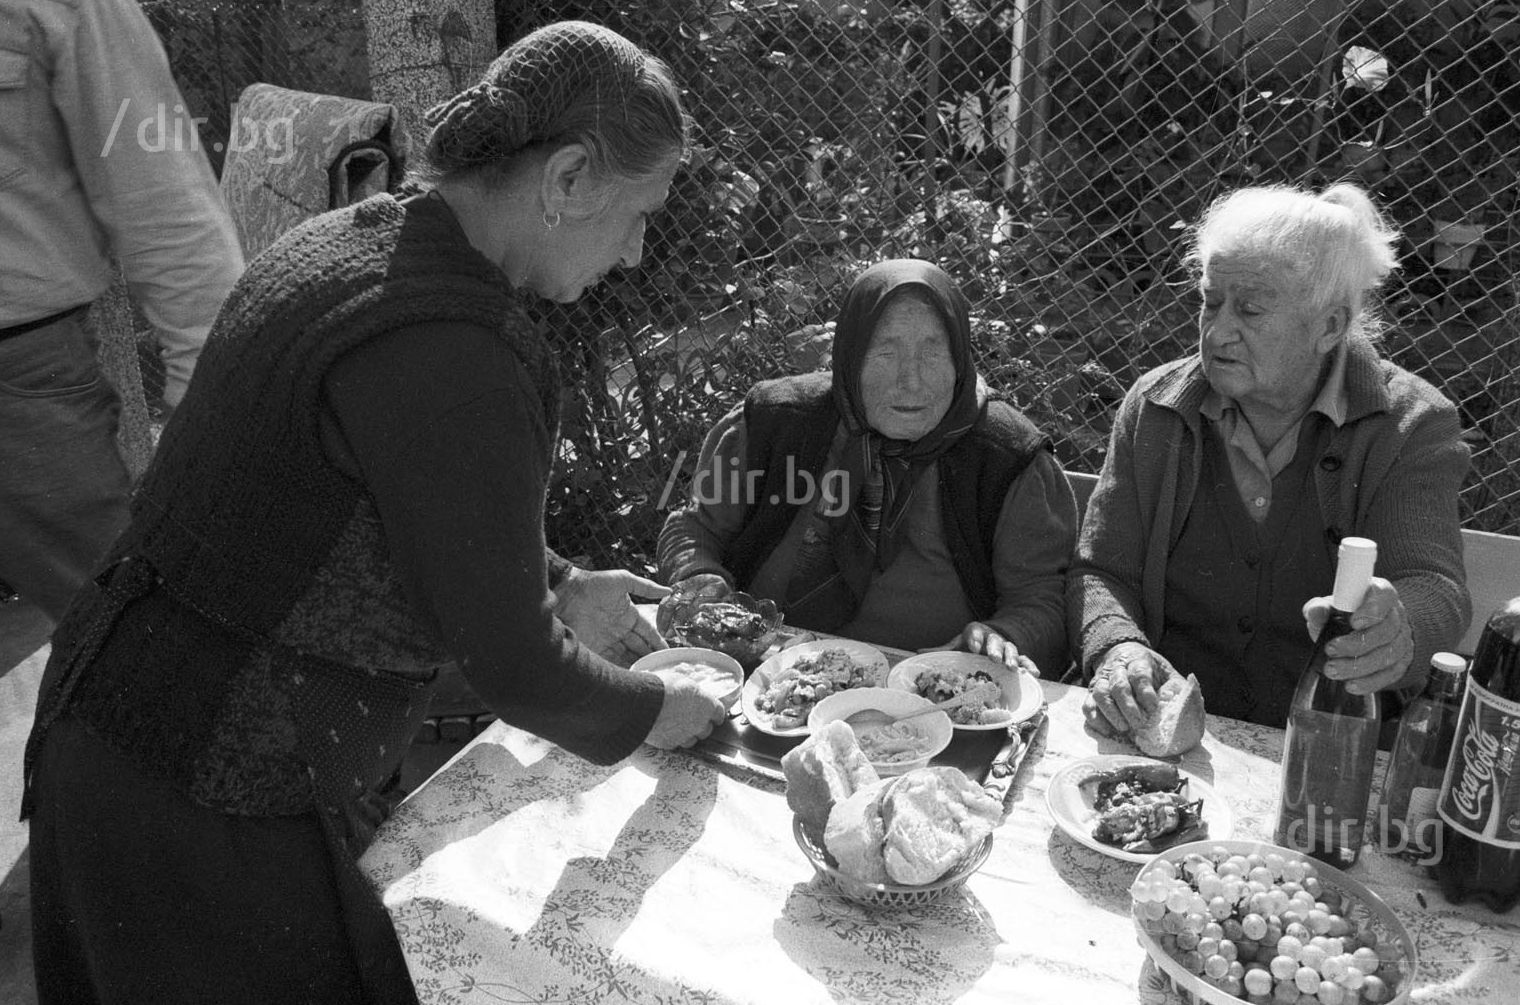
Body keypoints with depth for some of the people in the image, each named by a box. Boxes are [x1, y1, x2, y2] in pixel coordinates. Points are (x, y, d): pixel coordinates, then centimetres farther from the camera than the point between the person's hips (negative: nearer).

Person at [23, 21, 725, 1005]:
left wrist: (558, 583, 19)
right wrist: (652, 711, 1)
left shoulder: (344, 238, 3)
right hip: (213, 811, -9)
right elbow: (516, 667, -18)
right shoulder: (450, 349, -27)